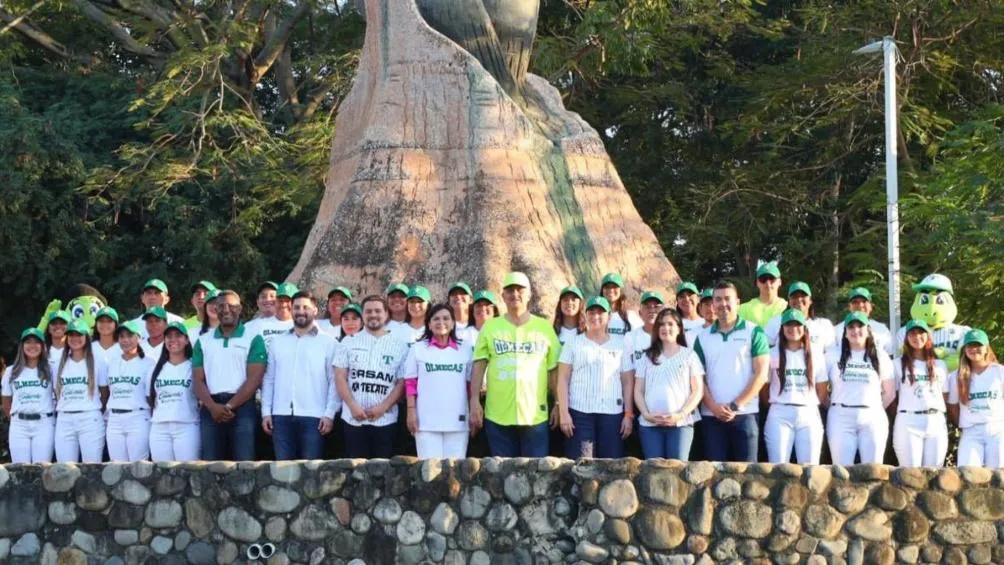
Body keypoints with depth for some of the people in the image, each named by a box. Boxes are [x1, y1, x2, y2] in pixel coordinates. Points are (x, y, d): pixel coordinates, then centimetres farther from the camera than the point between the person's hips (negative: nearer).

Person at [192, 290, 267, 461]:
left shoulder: (253, 339, 5)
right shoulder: (203, 341, 15)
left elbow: (254, 379, -4)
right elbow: (198, 380, 7)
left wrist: (229, 406, -13)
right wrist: (213, 407, -10)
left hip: (242, 408, -3)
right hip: (211, 410, 3)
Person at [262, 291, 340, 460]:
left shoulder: (328, 343, 3)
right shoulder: (277, 342, 14)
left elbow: (334, 381, -1)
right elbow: (269, 379, 13)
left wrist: (330, 414, -9)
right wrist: (266, 411, 6)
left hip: (313, 416, -3)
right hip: (281, 416, 3)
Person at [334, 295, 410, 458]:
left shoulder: (399, 346, 7)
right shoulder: (349, 342, 9)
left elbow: (402, 383, 2)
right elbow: (340, 378, 4)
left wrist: (383, 407, -11)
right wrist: (353, 406, -9)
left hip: (384, 419, 0)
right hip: (353, 419, 1)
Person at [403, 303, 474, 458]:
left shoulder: (466, 350, 11)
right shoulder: (418, 349, 8)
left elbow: (471, 385, 12)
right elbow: (410, 383, 6)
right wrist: (411, 411, -2)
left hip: (457, 421, 1)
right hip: (426, 421, -1)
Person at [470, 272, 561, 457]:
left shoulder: (544, 327, 8)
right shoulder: (490, 327, 7)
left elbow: (553, 371, 9)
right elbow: (479, 367, 5)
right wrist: (475, 402, -3)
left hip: (535, 415, 0)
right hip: (498, 417, 0)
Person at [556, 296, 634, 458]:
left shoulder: (620, 346, 12)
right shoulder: (573, 344, 8)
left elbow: (628, 382, 11)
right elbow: (563, 379, 3)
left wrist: (629, 414, 3)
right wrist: (563, 412, -6)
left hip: (612, 414, 2)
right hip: (580, 413, -2)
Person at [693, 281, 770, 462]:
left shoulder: (754, 332, 3)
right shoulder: (703, 337, 12)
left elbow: (761, 374, -4)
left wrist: (735, 406, -10)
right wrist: (714, 407, -7)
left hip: (744, 414, -3)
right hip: (711, 416, 3)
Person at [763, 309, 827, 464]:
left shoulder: (815, 353, 10)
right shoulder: (773, 354, 5)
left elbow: (822, 387, 12)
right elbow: (764, 386, 8)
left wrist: (812, 404, 11)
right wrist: (774, 404, 8)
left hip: (809, 414, 1)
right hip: (779, 415, -1)